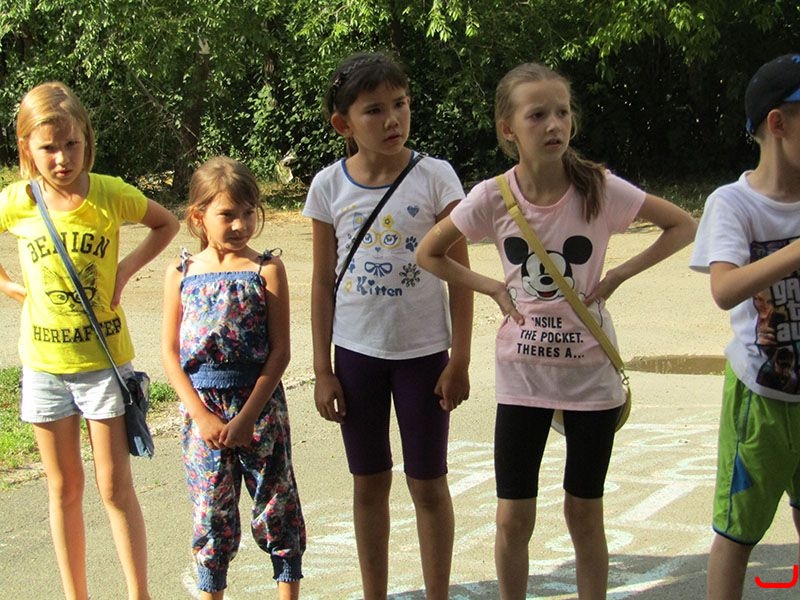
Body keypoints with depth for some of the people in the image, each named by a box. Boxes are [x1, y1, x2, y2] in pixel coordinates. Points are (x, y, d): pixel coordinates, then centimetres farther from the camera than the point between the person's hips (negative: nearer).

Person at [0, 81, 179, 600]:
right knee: (64, 487, 11)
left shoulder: (110, 194, -10)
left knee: (115, 486, 1)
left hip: (105, 360, -2)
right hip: (44, 363, 2)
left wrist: (126, 270, -6)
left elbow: (167, 225, 7)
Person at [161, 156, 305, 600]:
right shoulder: (181, 274, 2)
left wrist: (246, 417, -12)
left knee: (276, 509, 7)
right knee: (211, 513, 10)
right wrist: (202, 415, -8)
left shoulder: (266, 270, -5)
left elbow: (279, 351, -7)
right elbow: (170, 352, 1)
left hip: (260, 407, -2)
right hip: (201, 409, 2)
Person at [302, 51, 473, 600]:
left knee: (429, 483, 7)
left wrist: (459, 360, -7)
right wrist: (323, 370, 2)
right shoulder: (329, 186, -2)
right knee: (369, 483, 13)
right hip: (356, 353, 2)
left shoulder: (435, 177, -8)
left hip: (423, 353, -2)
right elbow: (323, 282, 3)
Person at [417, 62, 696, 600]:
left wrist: (619, 275, -10)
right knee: (514, 519, 6)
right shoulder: (493, 198, -10)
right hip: (521, 374, 1)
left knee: (585, 515, 10)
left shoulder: (600, 189, -12)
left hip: (591, 371, -1)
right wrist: (493, 288, -5)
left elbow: (684, 225, -2)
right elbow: (429, 253, 5)